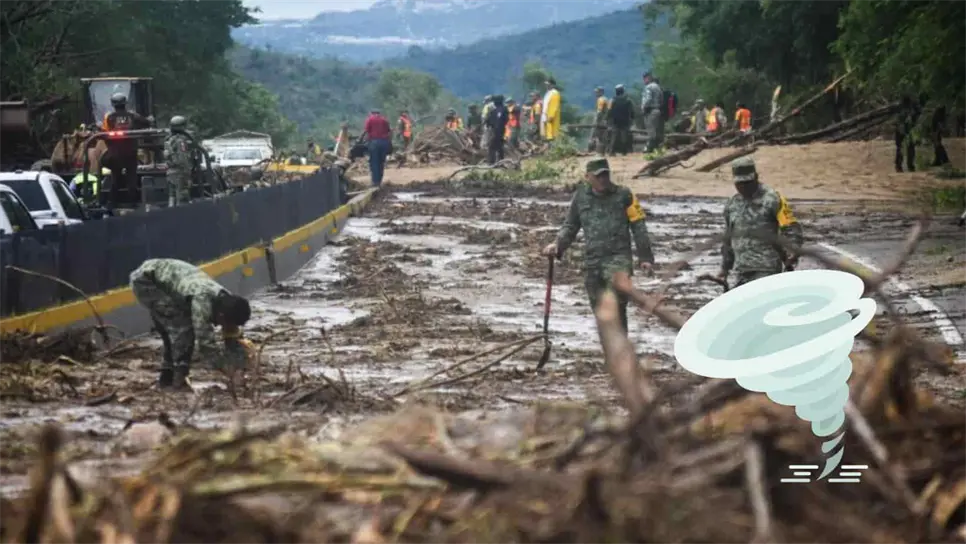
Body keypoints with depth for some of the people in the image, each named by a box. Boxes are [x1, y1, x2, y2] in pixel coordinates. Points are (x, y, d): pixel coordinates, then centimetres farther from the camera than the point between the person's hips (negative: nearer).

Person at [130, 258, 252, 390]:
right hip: (145, 280, -9)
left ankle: (167, 376, 22)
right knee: (183, 326, -18)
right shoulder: (202, 300, -35)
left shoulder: (226, 301, -9)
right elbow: (206, 346, -35)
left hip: (163, 277, 9)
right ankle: (180, 376, -13)